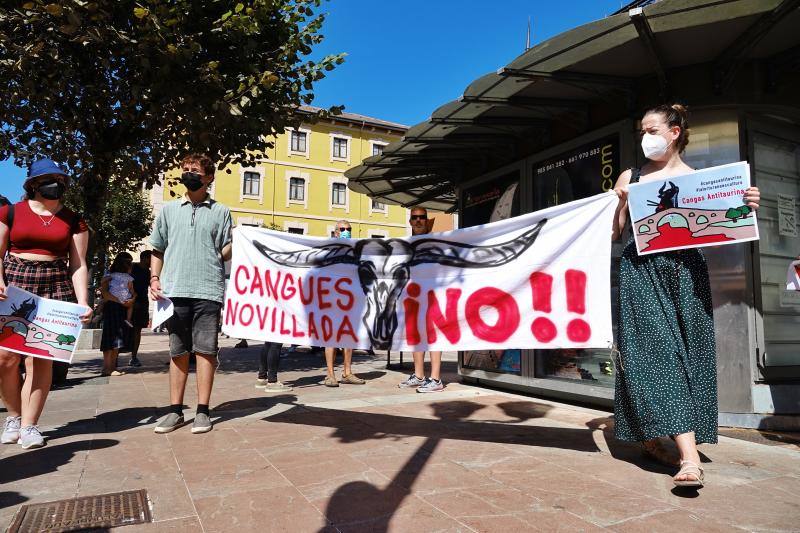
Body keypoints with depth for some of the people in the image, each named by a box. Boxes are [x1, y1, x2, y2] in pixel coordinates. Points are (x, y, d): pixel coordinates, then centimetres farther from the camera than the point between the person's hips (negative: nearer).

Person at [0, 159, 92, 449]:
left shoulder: (73, 220, 8)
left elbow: (78, 265, 4)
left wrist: (83, 301, -7)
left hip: (55, 288, 0)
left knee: (40, 358, -3)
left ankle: (29, 425, 6)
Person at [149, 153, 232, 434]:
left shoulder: (221, 212, 10)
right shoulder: (169, 210, 16)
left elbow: (227, 250, 9)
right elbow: (157, 250, 19)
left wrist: (222, 254, -14)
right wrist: (154, 278, 7)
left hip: (208, 289, -2)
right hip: (174, 290, 2)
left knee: (205, 350, 0)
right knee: (178, 352, 8)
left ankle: (202, 411, 9)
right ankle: (175, 411, 17)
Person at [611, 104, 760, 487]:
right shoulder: (630, 178, 9)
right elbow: (612, 233, 8)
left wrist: (745, 208, -12)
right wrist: (619, 203, -8)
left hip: (686, 273, 2)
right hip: (642, 272, -1)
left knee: (686, 357, 2)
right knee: (659, 354, -11)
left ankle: (652, 439, 19)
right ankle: (690, 458, -13)